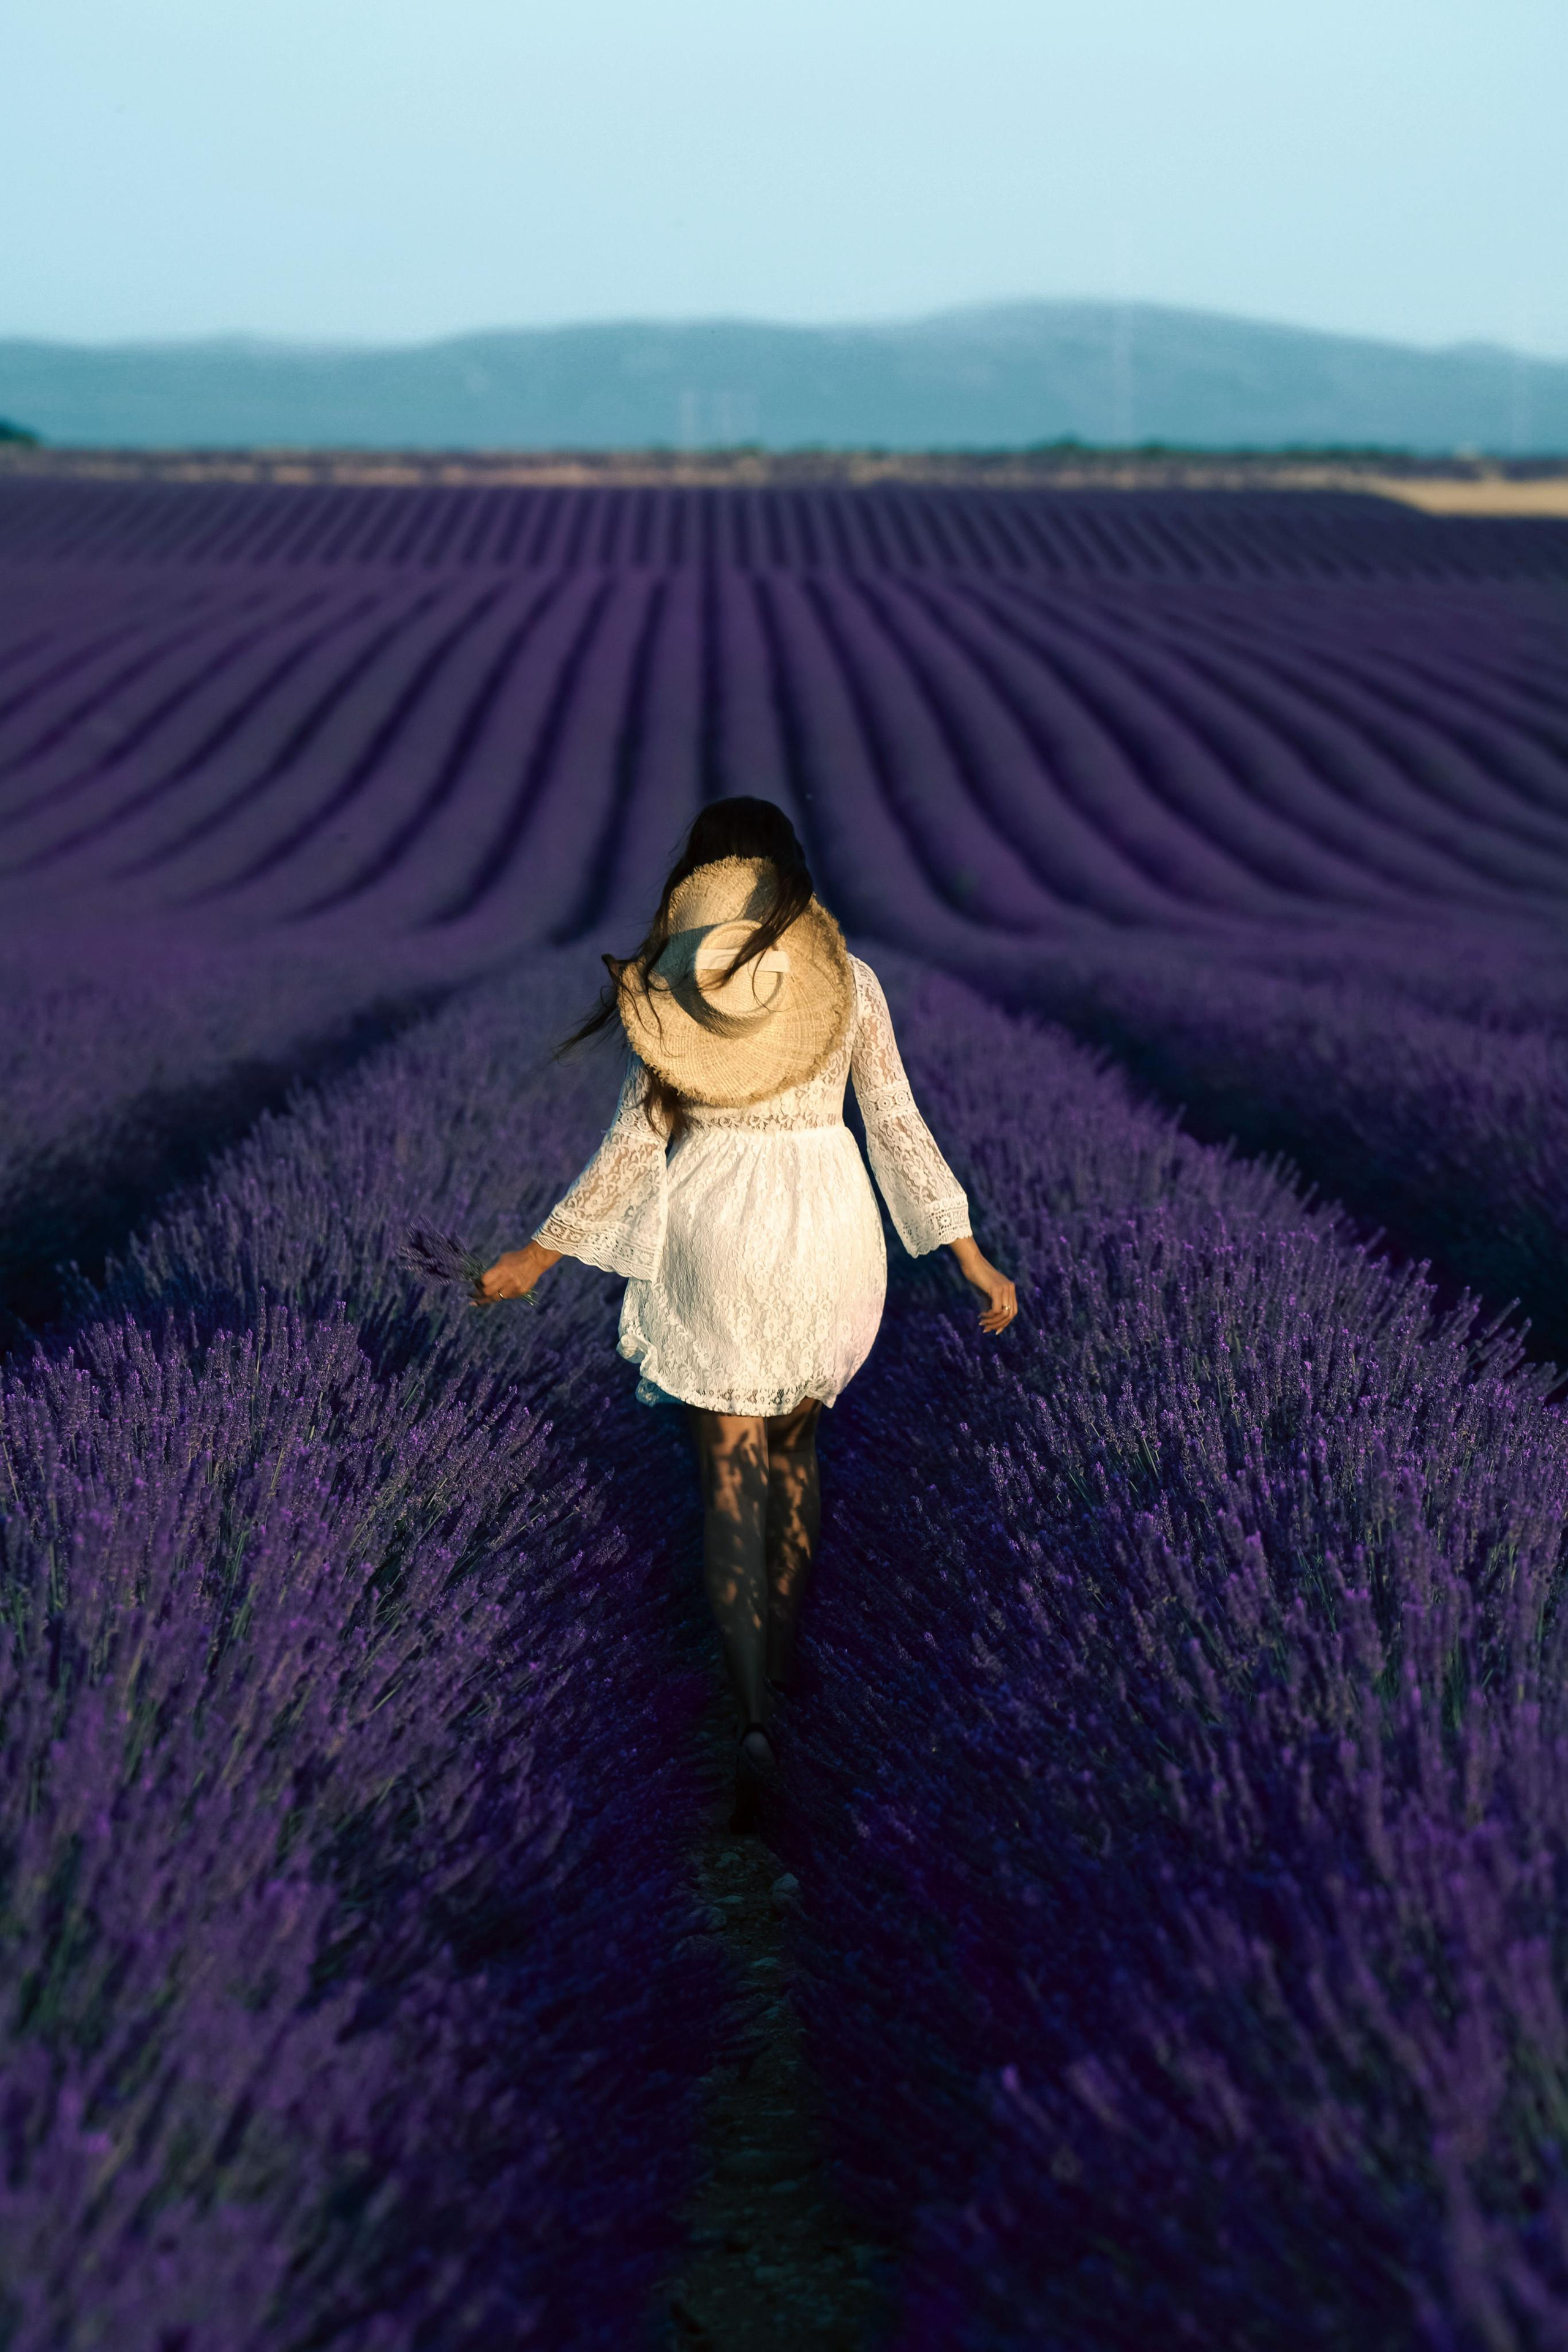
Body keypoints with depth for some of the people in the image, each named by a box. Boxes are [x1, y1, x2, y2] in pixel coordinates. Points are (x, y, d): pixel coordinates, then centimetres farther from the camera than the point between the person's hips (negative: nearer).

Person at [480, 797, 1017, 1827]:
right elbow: (899, 1127, 0)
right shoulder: (851, 979, 0)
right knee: (795, 1439, 25)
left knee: (731, 1473, 3)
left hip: (710, 1237, -2)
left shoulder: (669, 982, -2)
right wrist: (970, 1253, 6)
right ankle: (781, 1657, 34)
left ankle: (754, 1716, -9)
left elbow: (637, 1139, -4)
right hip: (827, 1233, 2)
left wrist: (540, 1254, 4)